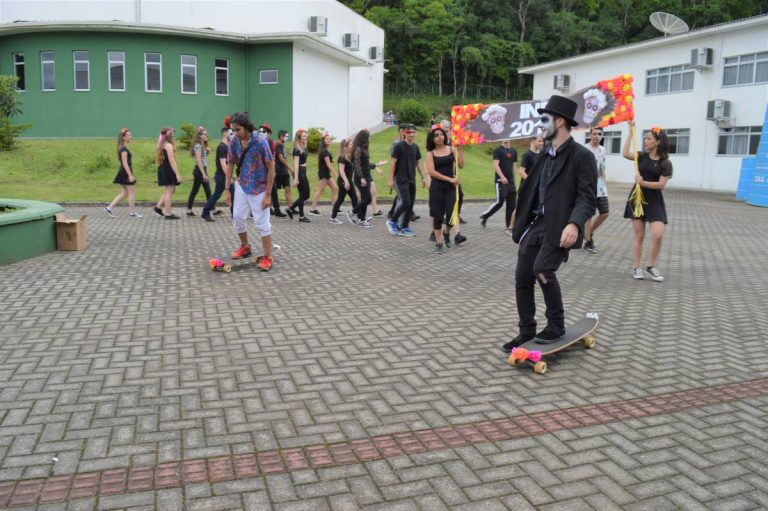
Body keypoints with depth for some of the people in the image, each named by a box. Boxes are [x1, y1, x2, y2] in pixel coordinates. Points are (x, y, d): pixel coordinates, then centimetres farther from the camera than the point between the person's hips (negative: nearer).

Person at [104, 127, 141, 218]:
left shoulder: (123, 148, 15)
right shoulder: (124, 149, -15)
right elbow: (125, 163, -20)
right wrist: (130, 175, -22)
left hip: (123, 173, 10)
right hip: (126, 173, -10)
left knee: (124, 193, 12)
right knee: (132, 192, -1)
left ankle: (109, 208, 11)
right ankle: (132, 212, 6)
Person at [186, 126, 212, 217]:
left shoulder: (203, 146, 16)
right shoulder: (198, 146, -13)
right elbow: (198, 161, -19)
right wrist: (204, 174, -23)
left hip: (203, 170, 10)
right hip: (199, 170, -9)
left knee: (208, 191, 8)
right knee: (195, 191, -2)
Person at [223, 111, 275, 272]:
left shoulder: (260, 142, -21)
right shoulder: (234, 142, -6)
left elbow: (271, 168, -17)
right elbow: (230, 165, 5)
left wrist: (268, 194, -17)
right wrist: (227, 189, 1)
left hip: (259, 188, -5)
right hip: (241, 186, 5)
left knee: (262, 223, -3)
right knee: (237, 217, 10)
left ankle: (268, 258, 7)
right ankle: (245, 247, 33)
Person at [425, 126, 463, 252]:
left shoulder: (451, 149, 7)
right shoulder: (430, 153, 1)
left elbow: (461, 165, 1)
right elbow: (431, 172, -11)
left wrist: (460, 150, -6)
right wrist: (450, 179, -16)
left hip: (451, 187, 1)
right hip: (437, 187, -1)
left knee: (451, 214, -8)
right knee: (437, 215, 1)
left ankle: (447, 233, 24)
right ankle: (438, 242, 14)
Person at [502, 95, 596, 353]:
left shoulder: (582, 155, -8)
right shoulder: (546, 155, 16)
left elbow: (586, 197, -14)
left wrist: (574, 224, -31)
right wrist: (522, 221, 19)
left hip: (560, 227, -8)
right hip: (535, 224, 8)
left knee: (542, 269, -25)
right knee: (522, 278, 5)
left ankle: (556, 325, -2)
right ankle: (526, 331, 20)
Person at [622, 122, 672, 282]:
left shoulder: (665, 163, -3)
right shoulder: (642, 156, 3)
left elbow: (661, 184, -9)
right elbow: (625, 154, -13)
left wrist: (643, 183, -19)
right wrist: (631, 133, -12)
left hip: (654, 201, -1)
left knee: (658, 235, -11)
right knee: (639, 235, 5)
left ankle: (650, 267, 8)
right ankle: (637, 268, 12)